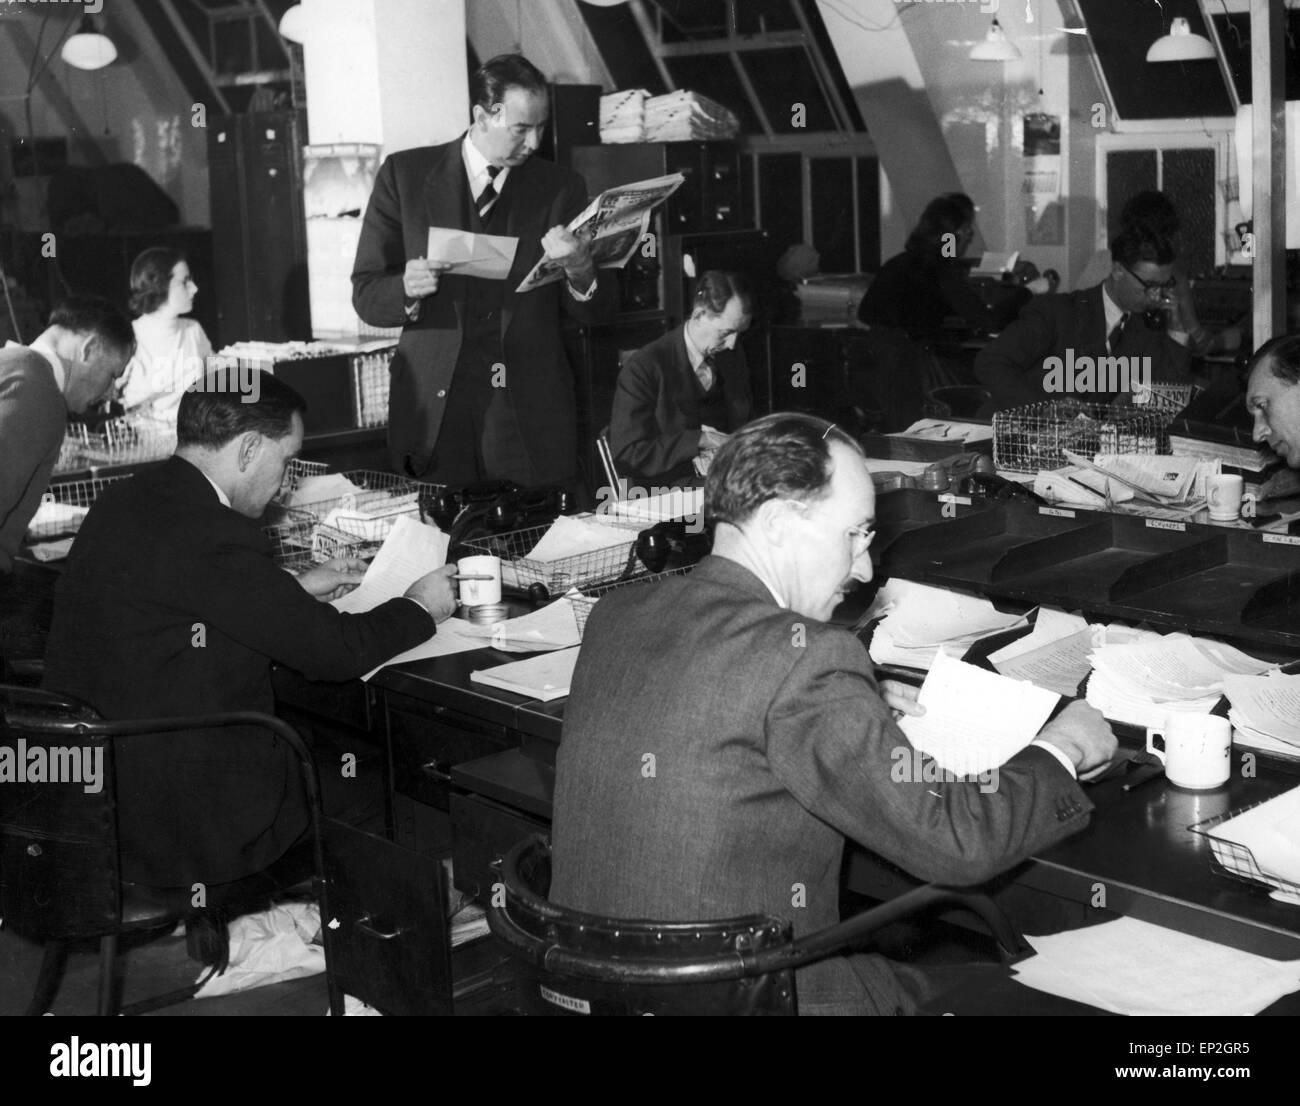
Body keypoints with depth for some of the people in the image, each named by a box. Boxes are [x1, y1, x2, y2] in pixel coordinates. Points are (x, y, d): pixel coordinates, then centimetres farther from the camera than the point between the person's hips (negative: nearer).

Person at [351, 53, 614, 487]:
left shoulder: (561, 188, 6)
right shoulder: (404, 174, 3)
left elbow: (594, 313, 5)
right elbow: (366, 294, 3)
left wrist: (579, 272, -16)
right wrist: (407, 289, -19)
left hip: (530, 415, 1)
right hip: (433, 413, -1)